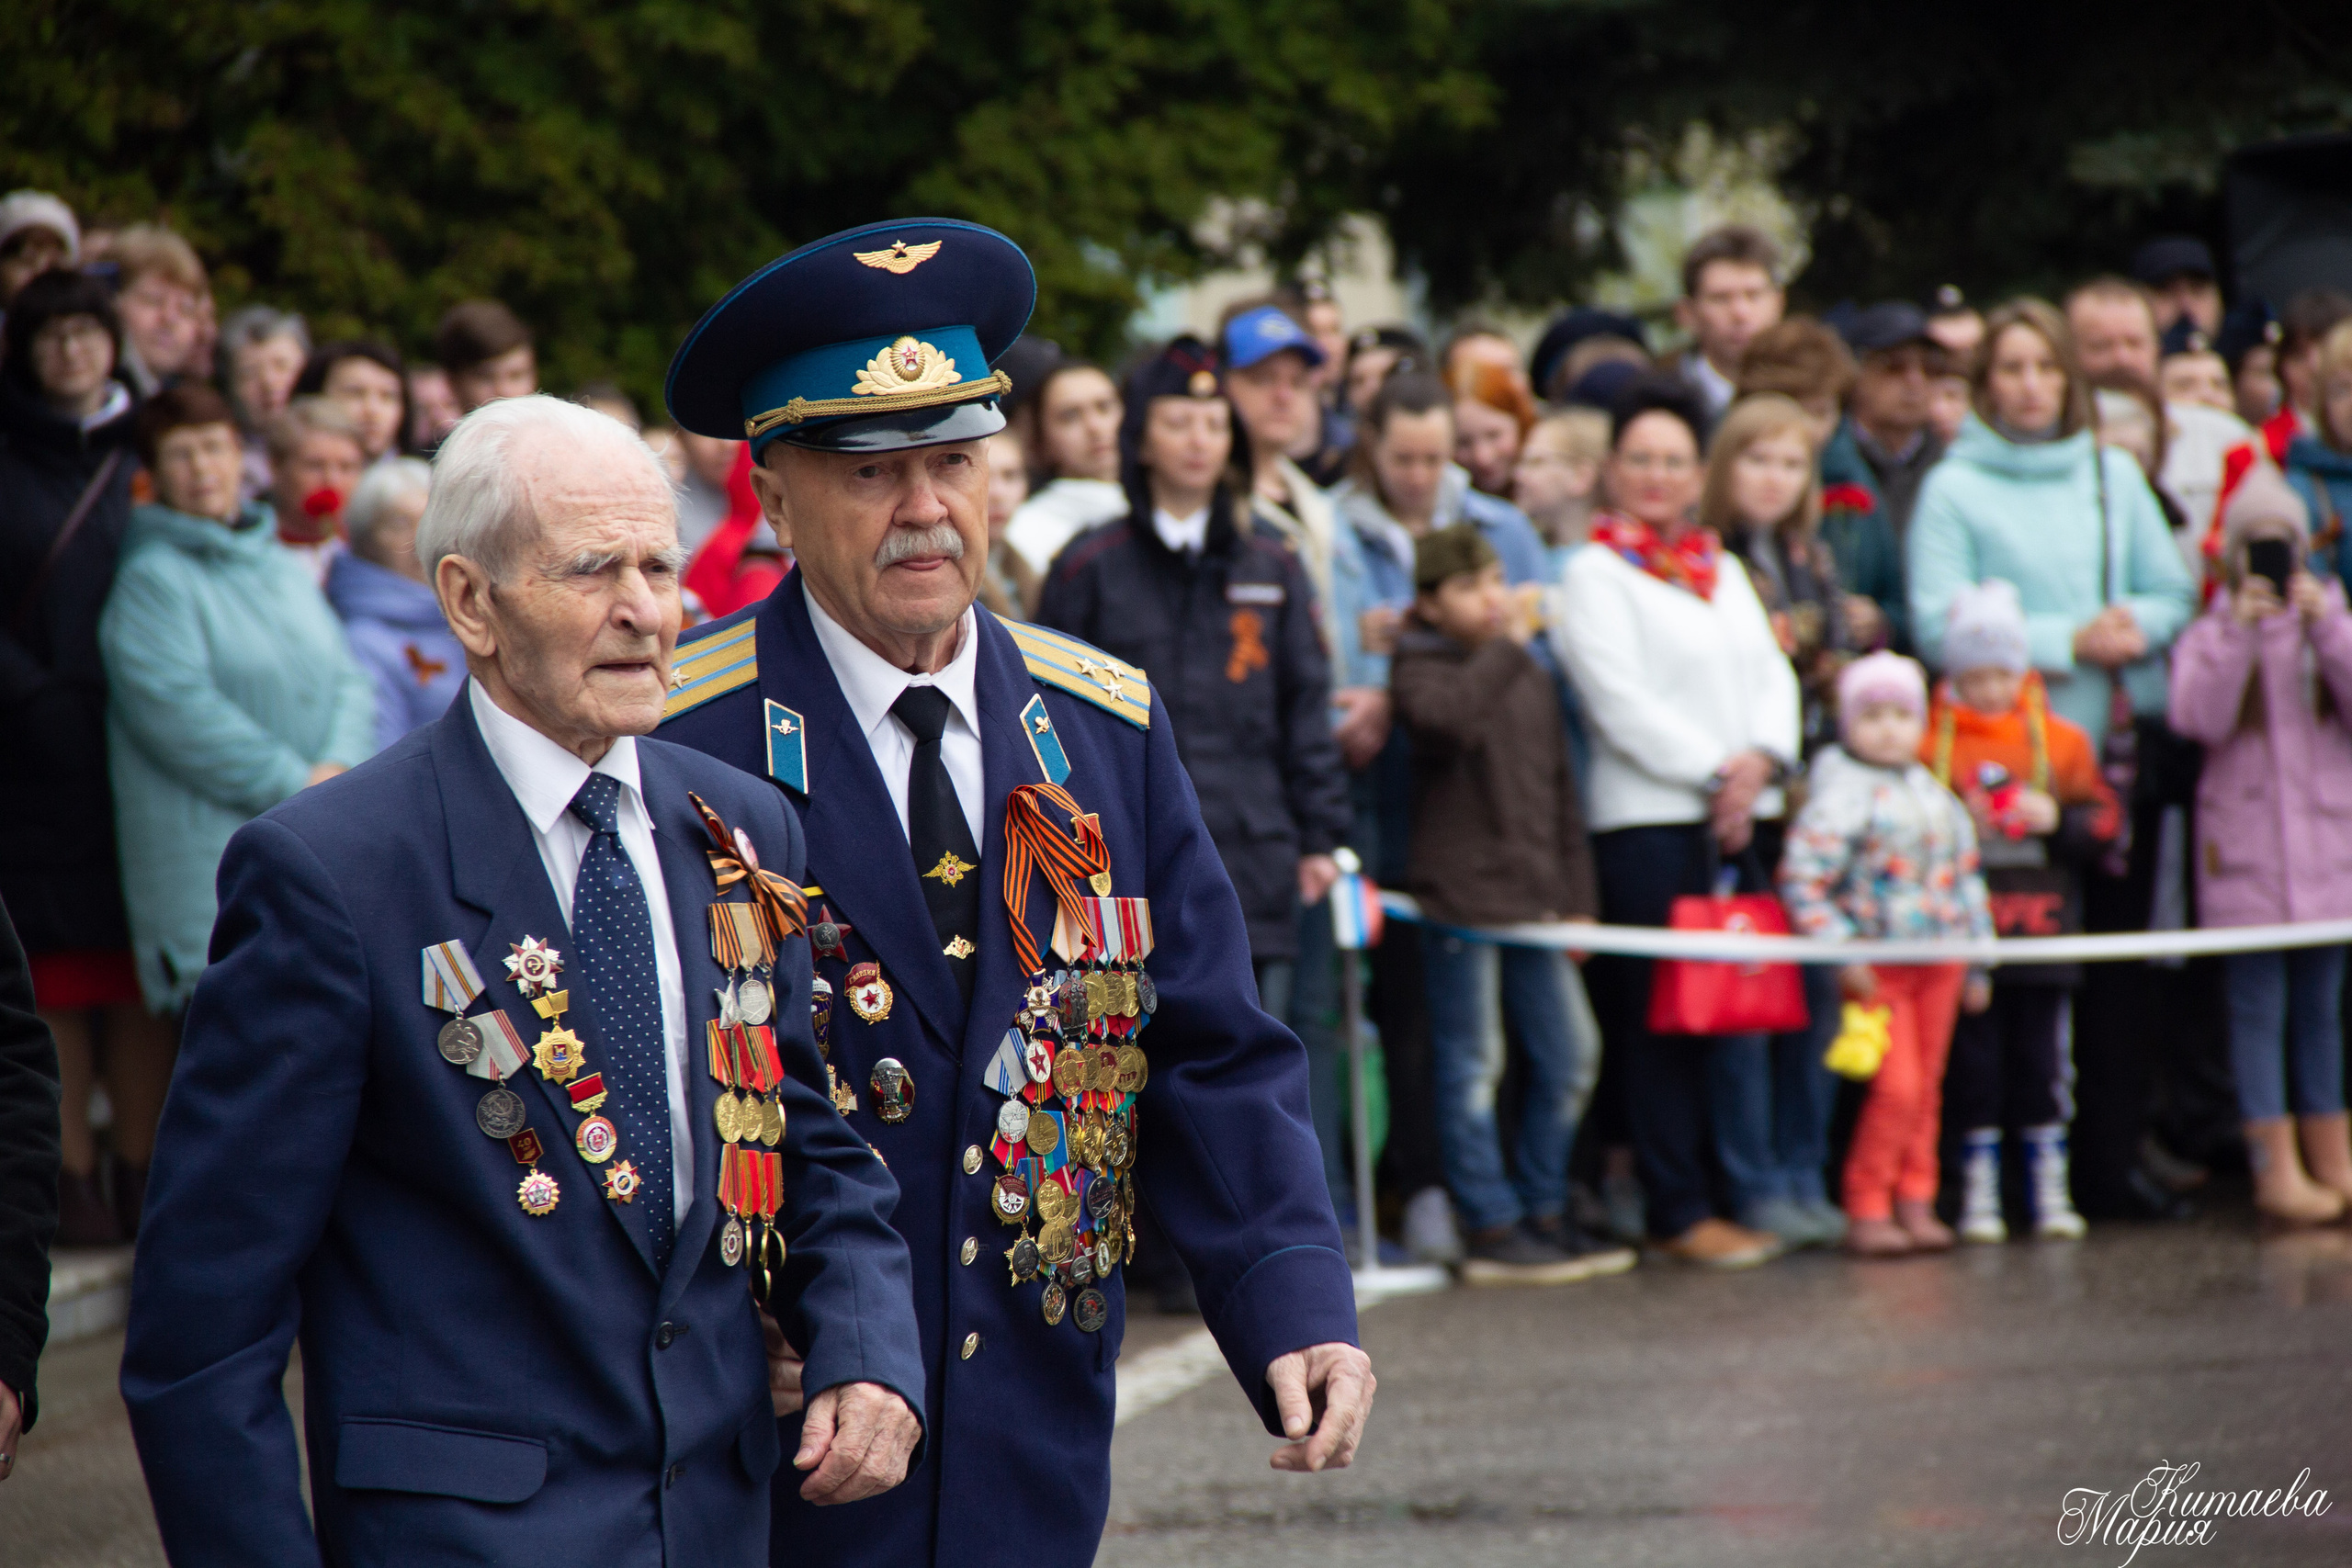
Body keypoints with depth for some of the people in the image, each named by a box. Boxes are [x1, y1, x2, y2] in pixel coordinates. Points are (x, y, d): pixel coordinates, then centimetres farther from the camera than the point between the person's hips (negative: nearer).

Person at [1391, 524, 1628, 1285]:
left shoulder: (1533, 678, 16)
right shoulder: (1421, 669, -5)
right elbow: (1448, 715, -30)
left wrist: (1577, 897, 14)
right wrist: (1505, 648, -17)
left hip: (1533, 898, 7)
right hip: (1460, 896, -7)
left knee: (1571, 1054, 10)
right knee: (1474, 1067, -3)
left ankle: (1543, 1213, 21)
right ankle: (1492, 1231, 2)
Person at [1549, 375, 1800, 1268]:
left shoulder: (1723, 571, 20)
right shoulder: (1594, 575, -1)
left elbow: (1771, 673, 13)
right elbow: (1621, 703, -10)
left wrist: (1761, 760, -6)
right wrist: (1714, 774, -13)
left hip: (1742, 818, 6)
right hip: (1647, 818, -6)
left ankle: (1758, 1190, 11)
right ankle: (1679, 1212, -1)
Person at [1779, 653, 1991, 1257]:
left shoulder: (1935, 795, 14)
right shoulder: (1841, 795, -9)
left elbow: (1966, 877, 21)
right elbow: (1801, 879, -14)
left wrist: (1977, 965, 20)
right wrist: (1842, 955, -16)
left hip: (1939, 963, 7)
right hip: (1879, 969, -7)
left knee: (1927, 1085, 8)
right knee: (1896, 1086, -12)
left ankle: (1915, 1204, 16)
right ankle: (1866, 1211, -4)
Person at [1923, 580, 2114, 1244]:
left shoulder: (2061, 742, 6)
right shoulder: (1929, 747, 1)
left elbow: (2104, 820, 6)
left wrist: (2056, 820, -11)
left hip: (2042, 933, 1)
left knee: (2041, 1061, 5)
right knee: (1972, 1061, 2)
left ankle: (2050, 1190, 13)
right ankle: (1978, 1192, 10)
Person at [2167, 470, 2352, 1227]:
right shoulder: (2209, 634, 3)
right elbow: (2197, 717, -14)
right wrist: (2240, 632, -20)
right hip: (2244, 844, -3)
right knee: (2258, 1008, -4)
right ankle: (2277, 1169, -4)